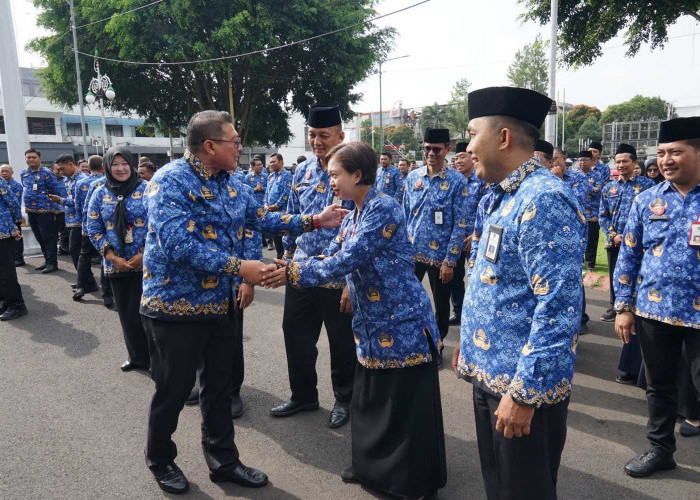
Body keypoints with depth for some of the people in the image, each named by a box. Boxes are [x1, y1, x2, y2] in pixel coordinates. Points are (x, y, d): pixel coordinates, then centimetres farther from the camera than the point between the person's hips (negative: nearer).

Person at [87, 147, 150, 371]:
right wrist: (113, 257, -5)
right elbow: (94, 230, 5)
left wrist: (143, 254, -11)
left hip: (145, 263, -3)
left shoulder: (146, 189, -4)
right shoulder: (100, 194, 4)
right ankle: (137, 356, 27)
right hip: (116, 265, 4)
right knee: (126, 313, 11)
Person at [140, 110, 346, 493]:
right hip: (173, 305, -7)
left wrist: (314, 221, 3)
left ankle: (223, 461, 33)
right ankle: (160, 460, 35)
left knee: (219, 385, 16)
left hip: (218, 304, 7)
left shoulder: (230, 184, 7)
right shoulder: (170, 181, -17)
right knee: (174, 389, 8)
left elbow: (262, 219, 10)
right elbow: (178, 244, -28)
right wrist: (238, 267, -28)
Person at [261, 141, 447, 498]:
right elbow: (330, 258, 8)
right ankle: (372, 467, 39)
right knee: (369, 401, 19)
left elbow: (348, 261, -25)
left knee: (407, 408, 6)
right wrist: (291, 267, -8)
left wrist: (295, 273, -20)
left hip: (403, 324, -9)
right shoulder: (352, 218, 10)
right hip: (373, 325, 9)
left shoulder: (384, 208, -19)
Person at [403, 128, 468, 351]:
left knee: (441, 303, 14)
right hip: (411, 252, 3)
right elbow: (404, 215, 9)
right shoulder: (412, 177, 3)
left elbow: (460, 224, -10)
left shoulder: (457, 181, -8)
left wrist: (450, 261, -13)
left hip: (440, 255, -3)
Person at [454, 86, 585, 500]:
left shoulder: (544, 200, -21)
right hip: (491, 374, 9)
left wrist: (523, 392, -24)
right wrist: (471, 343, 20)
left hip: (525, 385, -9)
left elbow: (558, 306, -27)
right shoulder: (503, 197, 10)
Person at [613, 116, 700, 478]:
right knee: (659, 387, 17)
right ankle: (660, 449, 35)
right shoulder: (647, 200, 3)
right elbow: (628, 255, 5)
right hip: (652, 310, 3)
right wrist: (623, 307, 2)